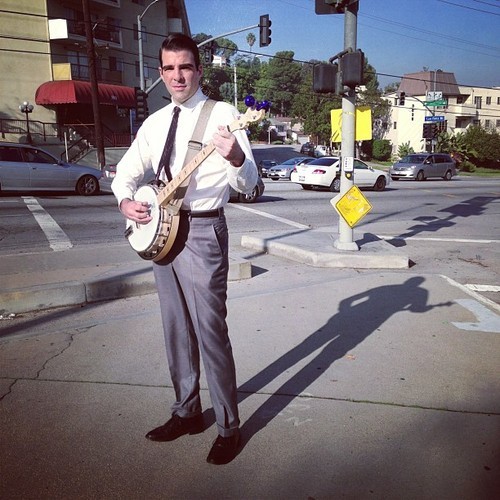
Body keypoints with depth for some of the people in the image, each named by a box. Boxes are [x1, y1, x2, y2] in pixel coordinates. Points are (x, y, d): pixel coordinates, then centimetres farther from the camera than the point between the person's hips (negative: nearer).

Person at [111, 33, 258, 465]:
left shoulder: (222, 114, -5)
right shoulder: (155, 122, 13)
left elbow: (247, 184, -13)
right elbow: (126, 171, 19)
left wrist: (236, 159, -36)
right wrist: (126, 200, -3)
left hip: (202, 232, -6)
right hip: (161, 231, 7)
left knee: (210, 331, -5)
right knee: (177, 330, 14)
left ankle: (229, 427, 12)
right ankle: (187, 411, 31)